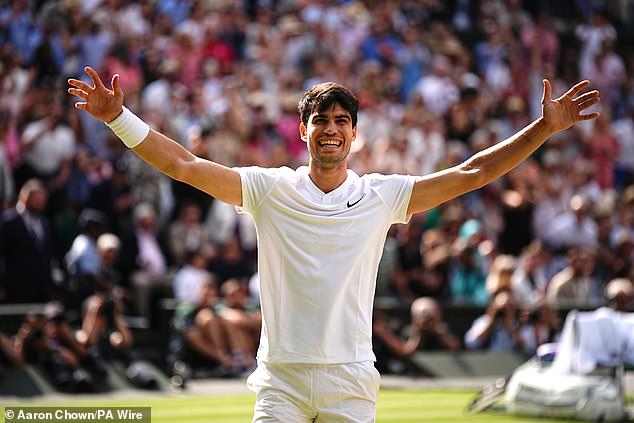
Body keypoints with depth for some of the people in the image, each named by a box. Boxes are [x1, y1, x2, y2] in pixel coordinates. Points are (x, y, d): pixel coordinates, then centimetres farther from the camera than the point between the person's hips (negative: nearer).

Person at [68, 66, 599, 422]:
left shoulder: (381, 195, 6)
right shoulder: (270, 188, 3)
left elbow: (471, 173, 6)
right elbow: (185, 166, -2)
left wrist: (544, 128, 0)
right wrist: (119, 118, -11)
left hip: (351, 379, 1)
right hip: (282, 376, -1)